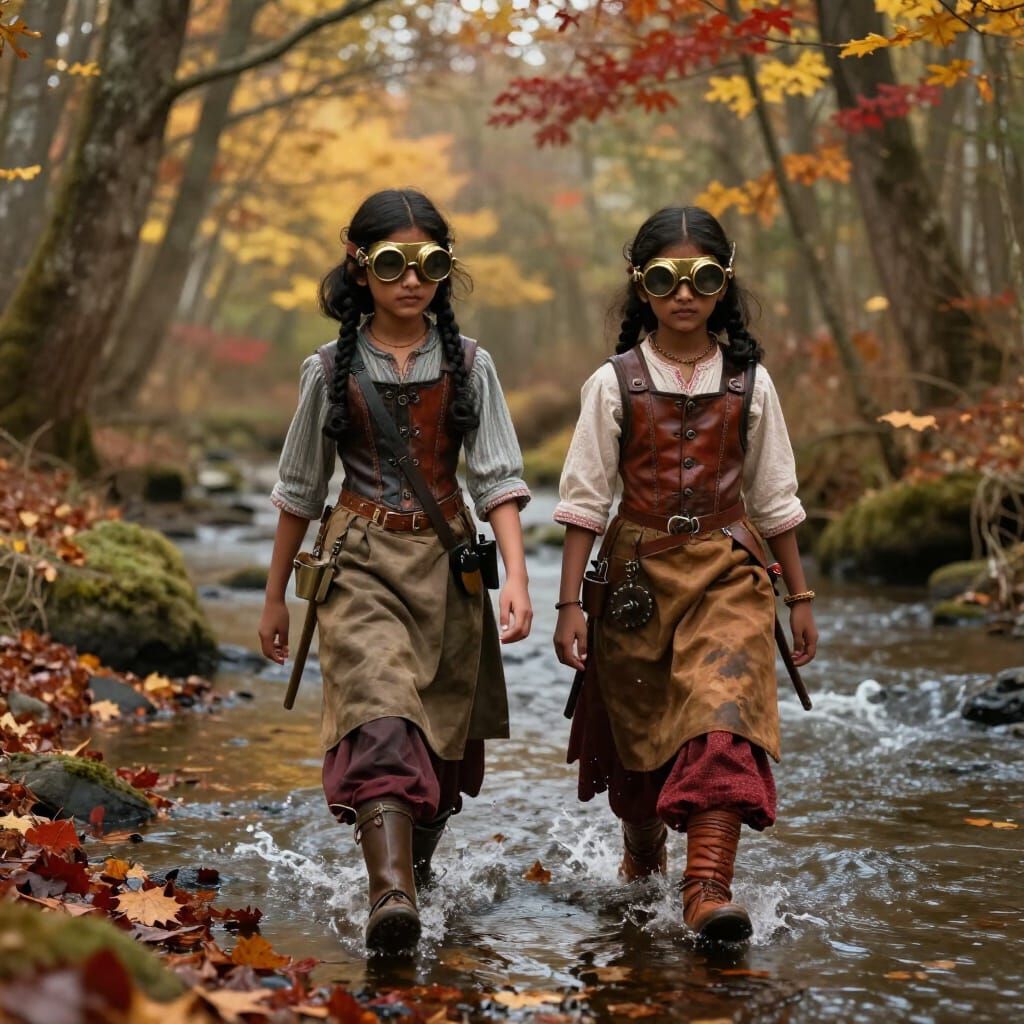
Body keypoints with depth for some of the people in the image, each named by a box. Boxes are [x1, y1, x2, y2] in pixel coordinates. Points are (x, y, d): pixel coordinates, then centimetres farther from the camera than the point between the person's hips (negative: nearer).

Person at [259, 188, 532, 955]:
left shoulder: (468, 365, 2)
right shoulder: (333, 369, 2)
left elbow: (499, 479, -2)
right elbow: (300, 490, 9)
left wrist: (517, 577, -15)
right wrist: (276, 596, 13)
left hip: (447, 562, 2)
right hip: (363, 561, -2)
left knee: (445, 730, 10)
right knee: (380, 718, -21)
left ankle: (416, 859, 36)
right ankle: (392, 895, -33)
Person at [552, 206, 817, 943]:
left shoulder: (749, 382, 2)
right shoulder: (615, 382, -2)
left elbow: (776, 497, 10)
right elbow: (585, 499, -2)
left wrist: (800, 595, 11)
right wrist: (571, 603, -6)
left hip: (727, 571, 0)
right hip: (638, 571, 0)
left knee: (724, 718, -19)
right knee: (635, 727, 12)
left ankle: (709, 886, -25)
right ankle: (642, 856, 40)